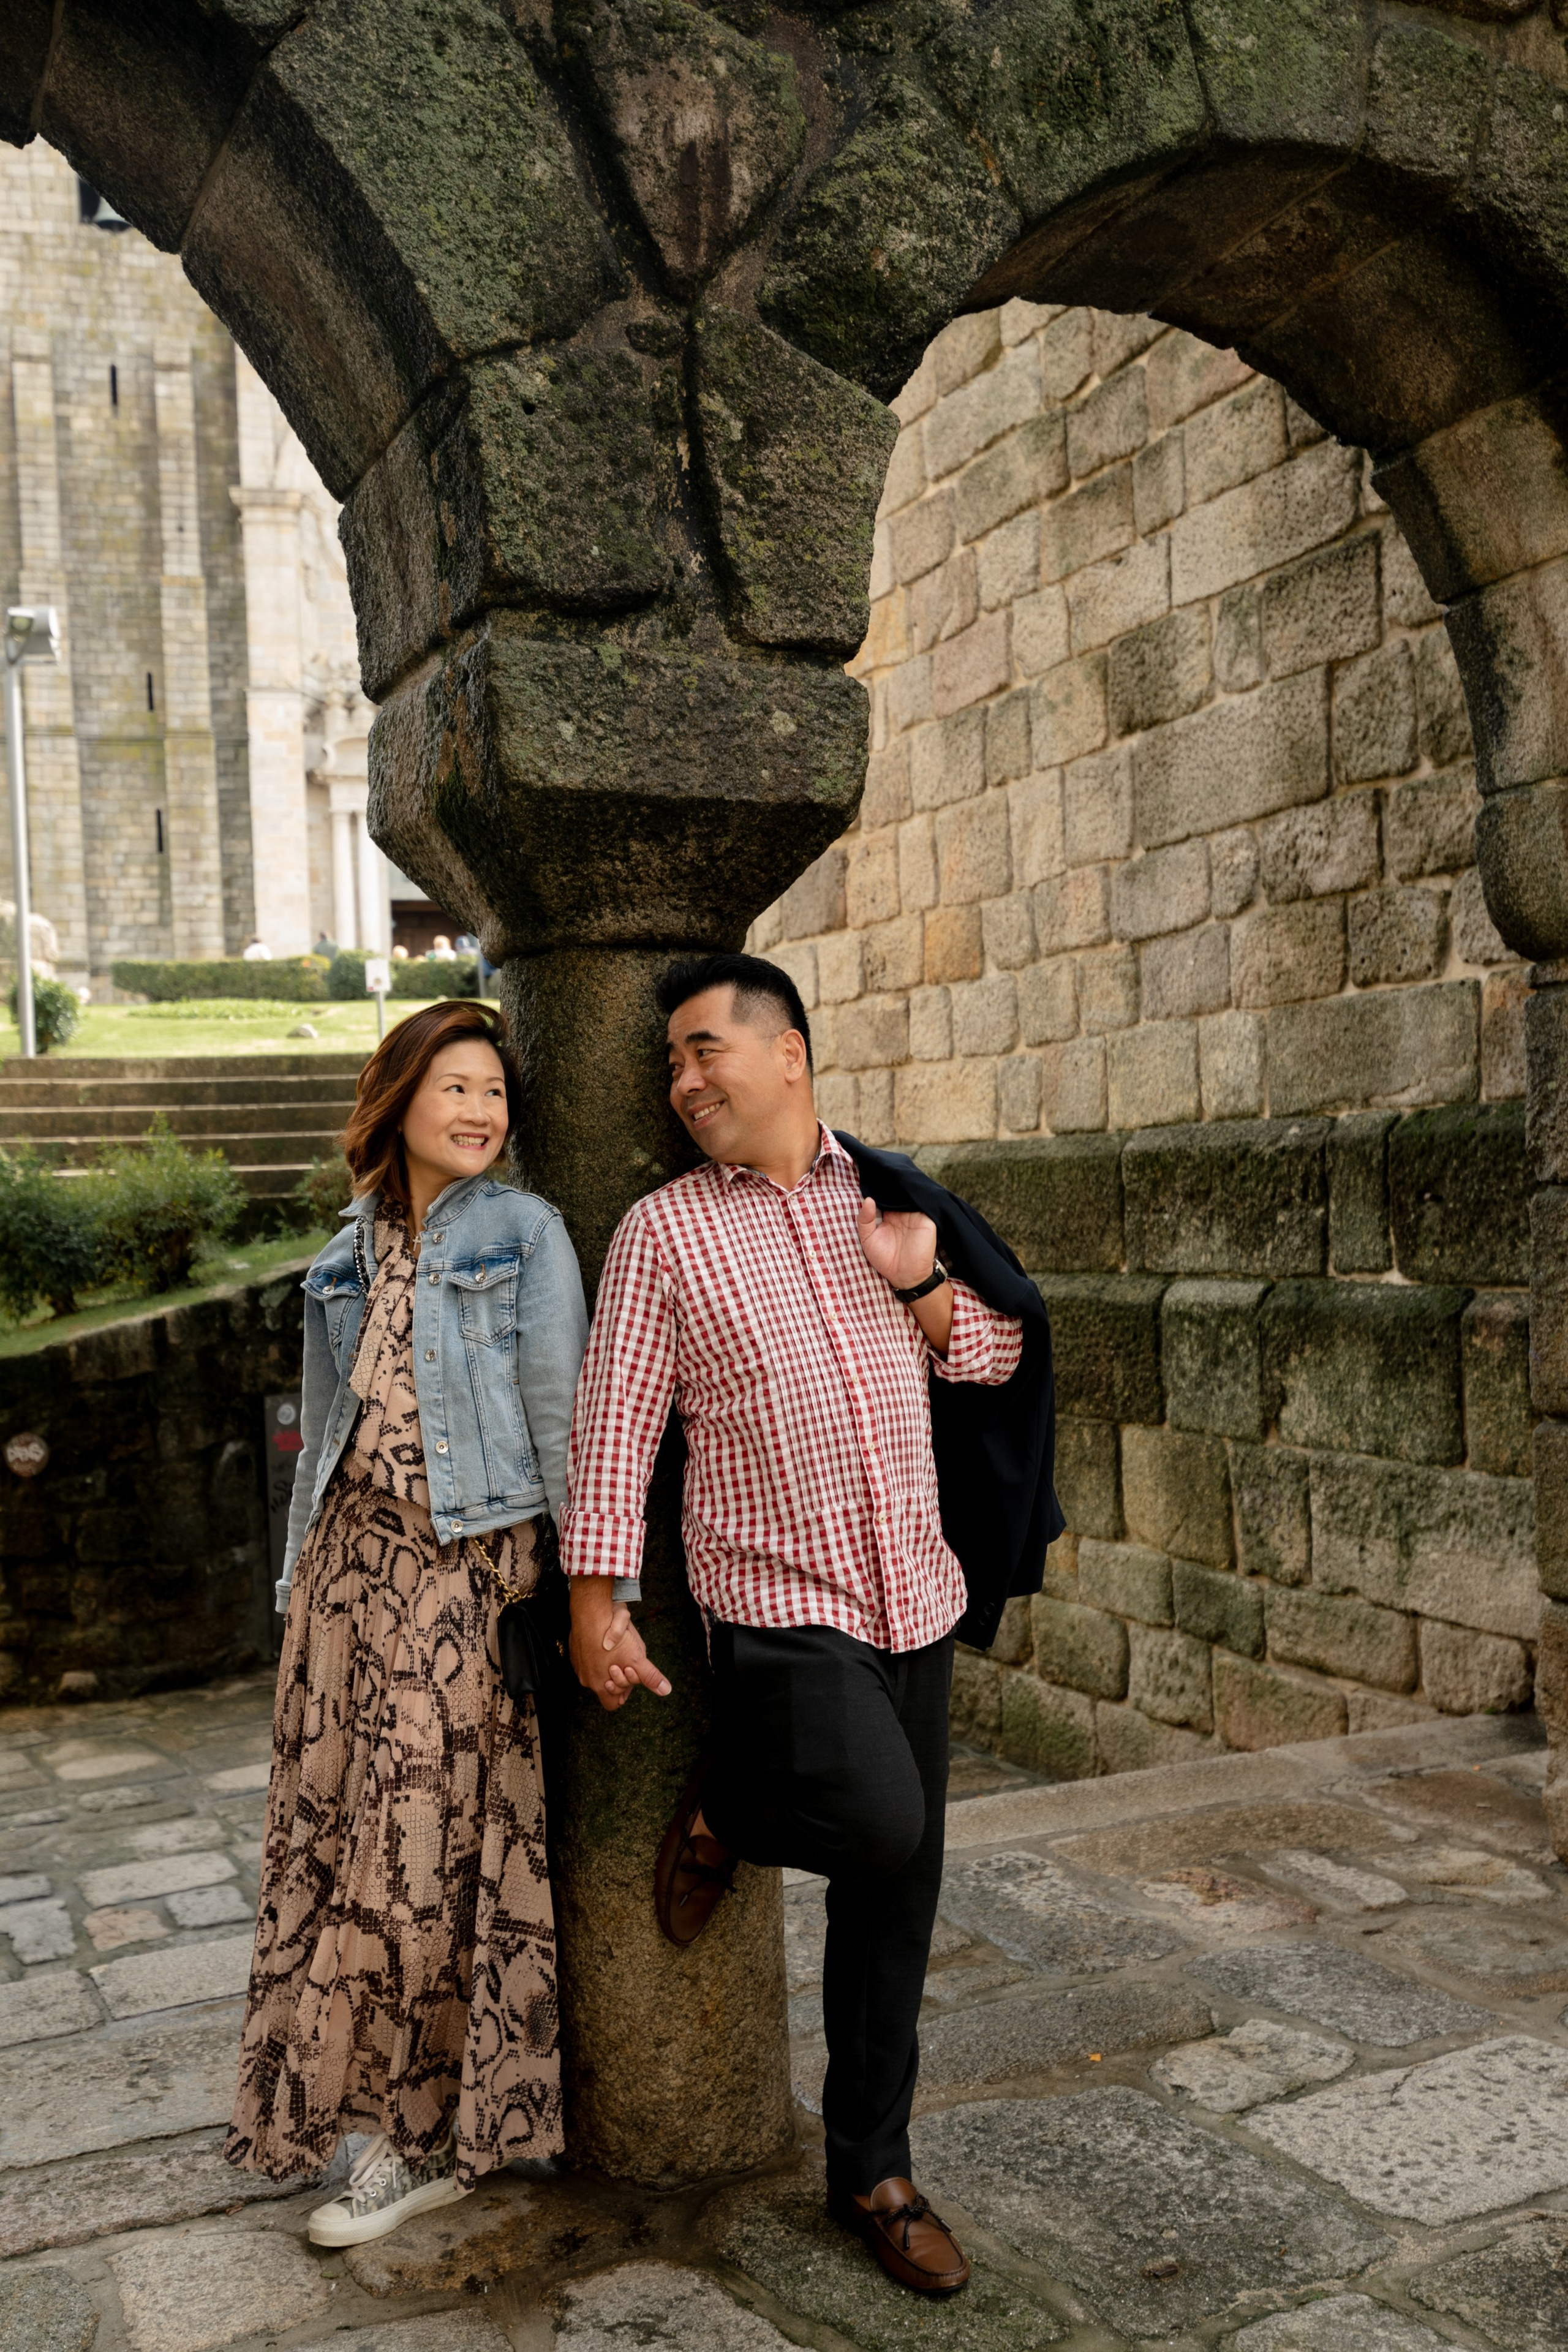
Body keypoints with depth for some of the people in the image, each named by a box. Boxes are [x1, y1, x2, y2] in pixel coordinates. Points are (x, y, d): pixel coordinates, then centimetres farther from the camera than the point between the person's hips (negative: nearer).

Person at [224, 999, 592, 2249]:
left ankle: (429, 2134, 15)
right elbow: (327, 1425, 17)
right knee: (333, 1827, 8)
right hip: (355, 1552, 6)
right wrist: (302, 1582, 15)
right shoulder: (351, 1253, 13)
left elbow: (561, 1417, -5)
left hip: (470, 1562, -5)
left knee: (438, 1841, 0)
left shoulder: (524, 1233, -2)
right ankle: (347, 2091, 26)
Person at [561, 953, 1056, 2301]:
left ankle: (873, 2173, 28)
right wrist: (597, 1603, -8)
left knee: (898, 1890, 10)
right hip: (776, 1597, -4)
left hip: (911, 1592, 4)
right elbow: (615, 1424, -4)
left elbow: (1003, 1356, 11)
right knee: (883, 1823, -23)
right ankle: (721, 1808, 11)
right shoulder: (662, 1231, -2)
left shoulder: (886, 1197, 7)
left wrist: (919, 1287, -8)